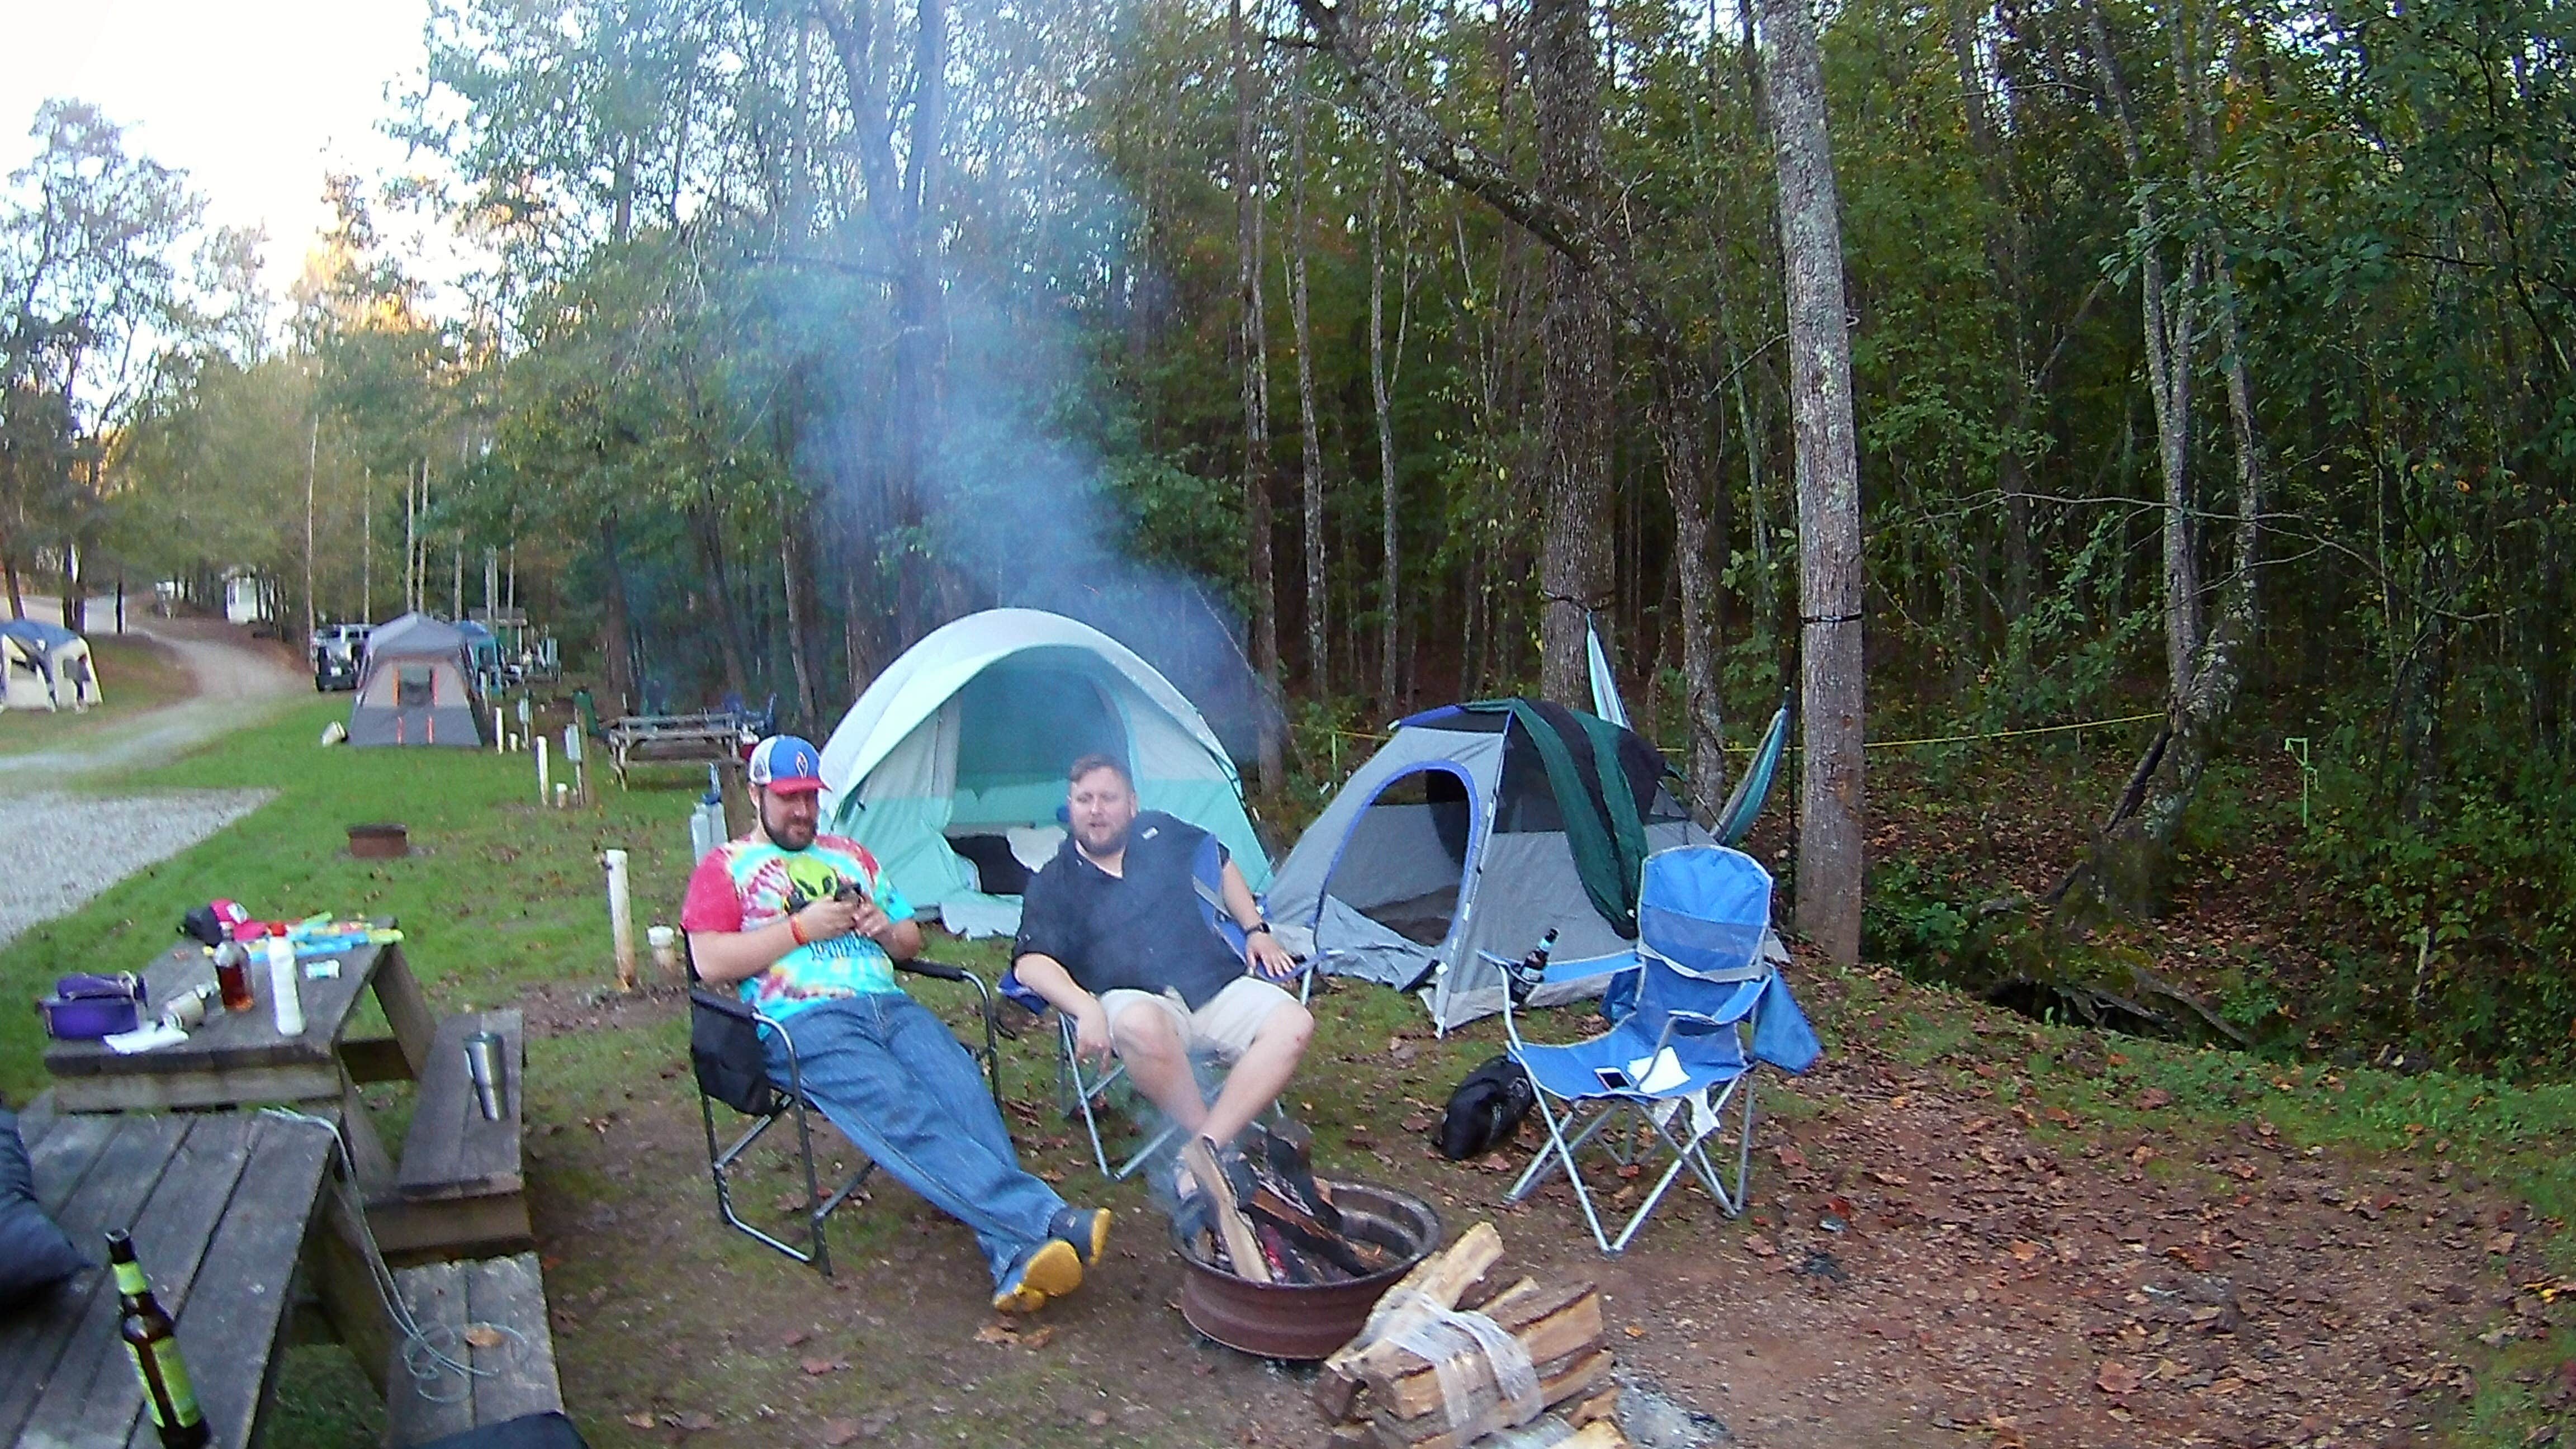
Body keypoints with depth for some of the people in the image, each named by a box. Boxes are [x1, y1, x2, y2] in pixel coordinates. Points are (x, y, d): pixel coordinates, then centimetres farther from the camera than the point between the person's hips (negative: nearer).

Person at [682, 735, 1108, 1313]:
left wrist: (886, 930, 9)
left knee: (965, 1094, -27)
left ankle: (1016, 1261, -41)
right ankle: (1047, 1220, -43)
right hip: (803, 1022, -5)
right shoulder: (726, 867, 16)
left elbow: (911, 940, 33)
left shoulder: (850, 854, 30)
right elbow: (710, 964, 0)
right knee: (907, 1119, -31)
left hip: (890, 1005, 5)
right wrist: (802, 929, -5)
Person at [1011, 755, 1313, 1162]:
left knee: (1292, 1025, -24)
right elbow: (1032, 963, -5)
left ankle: (1205, 1149, -32)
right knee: (1140, 1027, -41)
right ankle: (1229, 1150, -26)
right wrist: (1086, 1009, -23)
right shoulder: (1054, 883, 8)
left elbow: (1221, 866, 34)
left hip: (1218, 986, 3)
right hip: (1137, 1000, -3)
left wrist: (1256, 930, 22)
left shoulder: (1162, 834, 18)